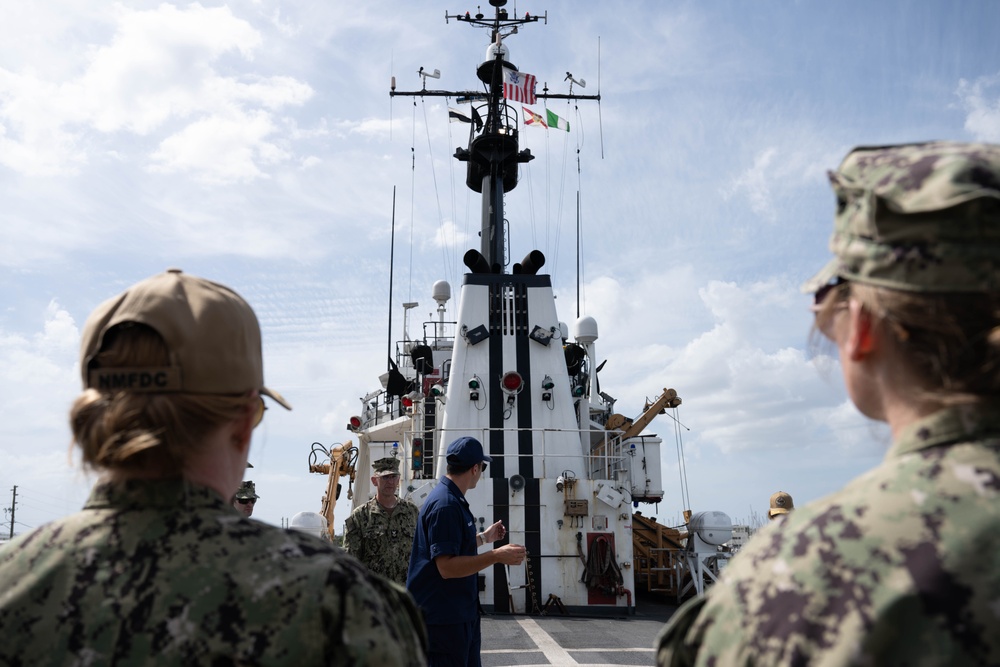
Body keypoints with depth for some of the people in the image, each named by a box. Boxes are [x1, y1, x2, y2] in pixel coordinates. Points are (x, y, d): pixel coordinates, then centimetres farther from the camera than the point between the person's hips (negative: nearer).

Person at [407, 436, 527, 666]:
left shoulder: (454, 500, 12)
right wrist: (496, 556, -28)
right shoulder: (445, 505, -22)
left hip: (463, 613, 11)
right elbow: (447, 567, -27)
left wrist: (484, 537, 30)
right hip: (444, 618, -11)